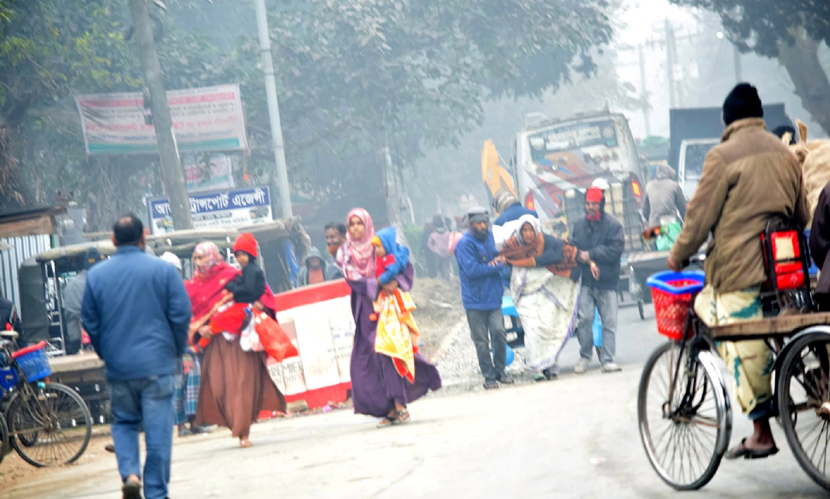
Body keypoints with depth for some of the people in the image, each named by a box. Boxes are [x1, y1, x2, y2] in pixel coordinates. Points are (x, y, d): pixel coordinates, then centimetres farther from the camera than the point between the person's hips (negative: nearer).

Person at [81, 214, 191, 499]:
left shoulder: (96, 275, 1)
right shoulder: (162, 270, -5)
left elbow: (89, 321, 7)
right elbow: (181, 314, -4)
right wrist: (177, 351, 10)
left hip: (118, 366, 2)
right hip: (157, 363, -2)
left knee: (124, 422, 17)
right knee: (158, 429, 3)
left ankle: (129, 473, -5)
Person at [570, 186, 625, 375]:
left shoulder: (613, 224, -3)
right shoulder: (579, 225, 9)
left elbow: (616, 249, -12)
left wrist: (590, 255, -12)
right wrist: (588, 262, -12)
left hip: (607, 281, -2)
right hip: (585, 281, 2)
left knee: (609, 321, -2)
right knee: (584, 318, -6)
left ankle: (607, 359, 2)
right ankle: (584, 356, 9)